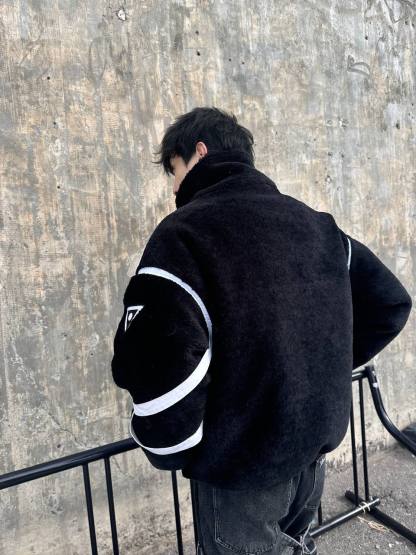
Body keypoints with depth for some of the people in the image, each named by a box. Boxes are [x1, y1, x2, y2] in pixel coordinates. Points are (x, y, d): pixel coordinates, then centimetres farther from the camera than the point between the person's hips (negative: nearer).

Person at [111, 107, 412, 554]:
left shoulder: (183, 231, -18)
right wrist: (327, 367, 11)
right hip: (314, 451, 6)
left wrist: (169, 452, -11)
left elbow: (159, 363, -30)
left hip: (239, 469, -6)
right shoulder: (314, 222, 3)